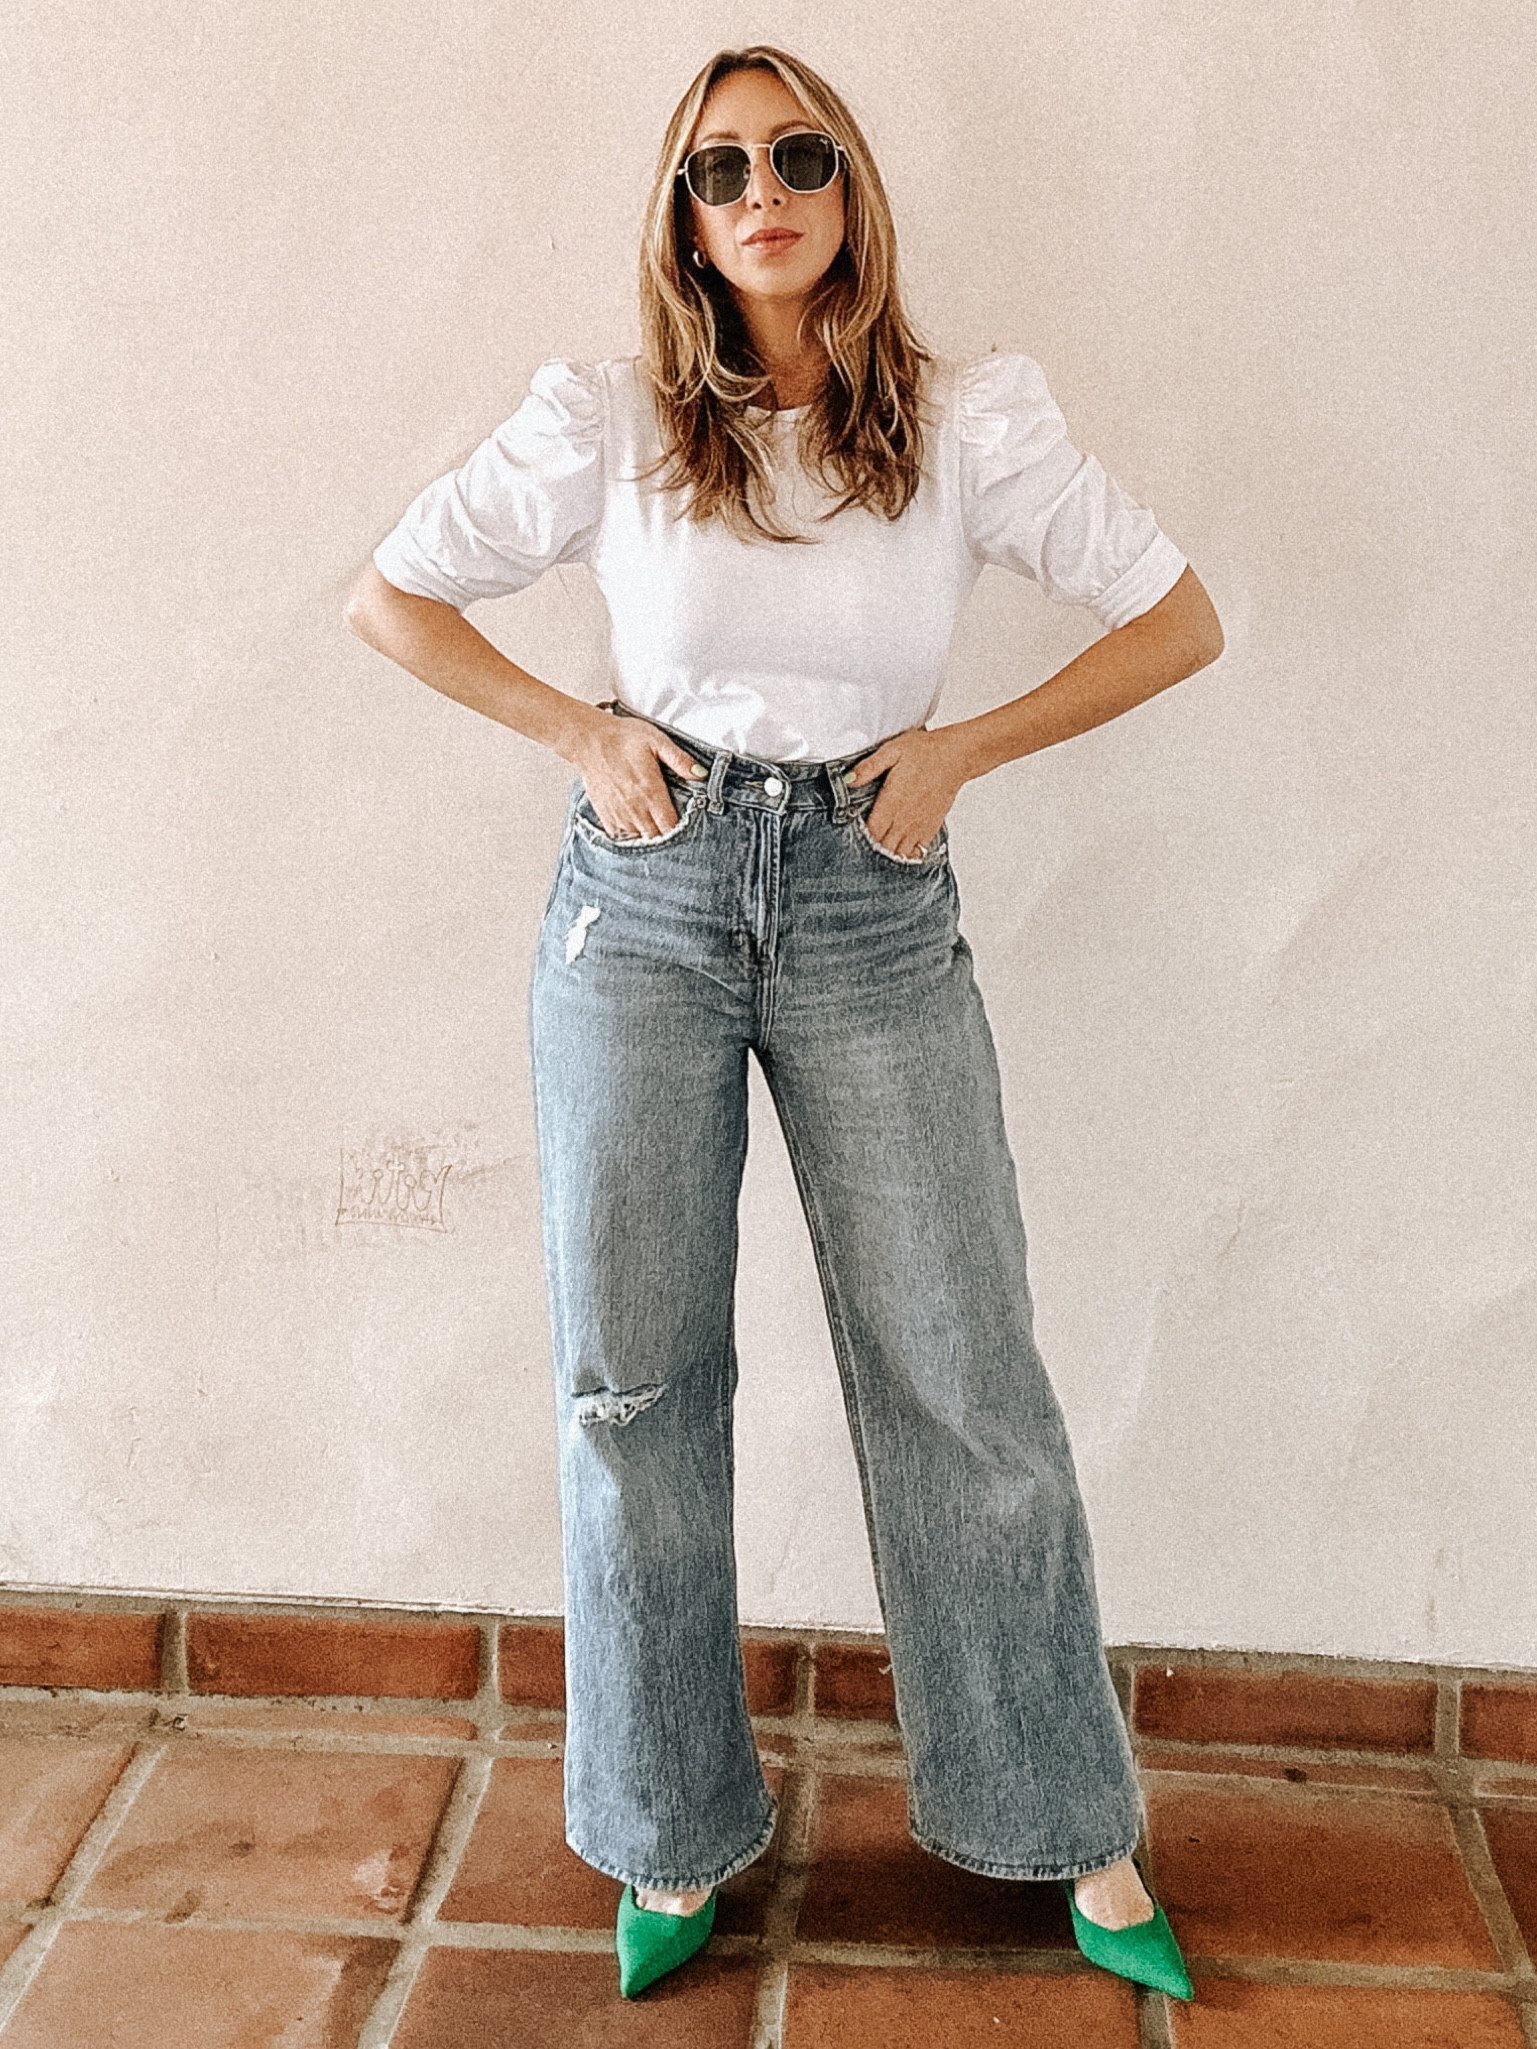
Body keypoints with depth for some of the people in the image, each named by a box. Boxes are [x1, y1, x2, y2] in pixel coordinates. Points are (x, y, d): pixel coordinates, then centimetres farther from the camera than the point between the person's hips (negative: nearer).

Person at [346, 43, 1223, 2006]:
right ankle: (675, 1833, 24)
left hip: (872, 907, 0)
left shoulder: (967, 421, 0)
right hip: (644, 898, 1)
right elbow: (388, 594, 10)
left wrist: (963, 744, -4)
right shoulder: (606, 421, 1)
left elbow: (1180, 618, 6)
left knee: (964, 1379, 2)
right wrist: (575, 732, -2)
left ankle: (1076, 1834, 21)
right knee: (632, 1378, 5)